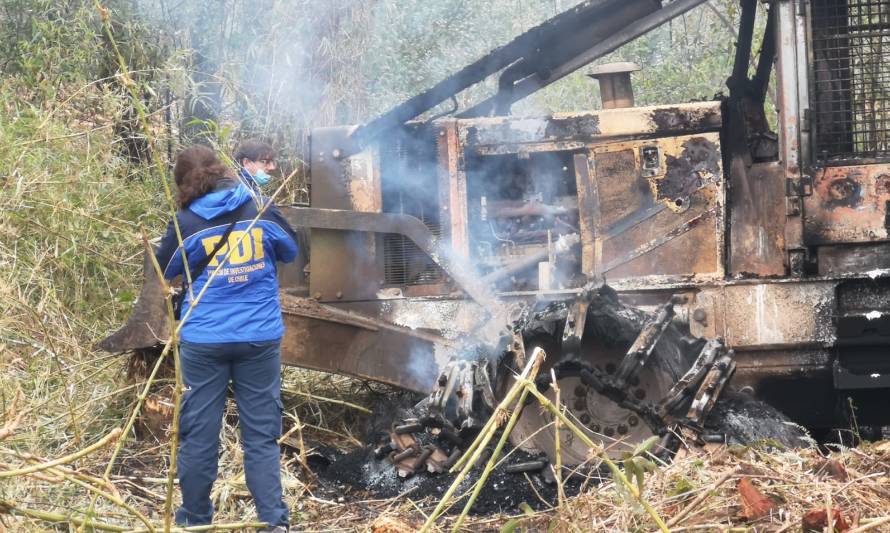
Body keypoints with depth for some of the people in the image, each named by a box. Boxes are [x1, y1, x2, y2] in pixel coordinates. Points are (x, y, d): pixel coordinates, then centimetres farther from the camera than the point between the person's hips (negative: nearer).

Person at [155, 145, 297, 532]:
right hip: (260, 338, 1)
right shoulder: (261, 211, -3)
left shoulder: (187, 223, -8)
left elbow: (165, 270, 8)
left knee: (199, 431, 10)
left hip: (204, 341, -1)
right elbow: (291, 251, 14)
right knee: (261, 434, 5)